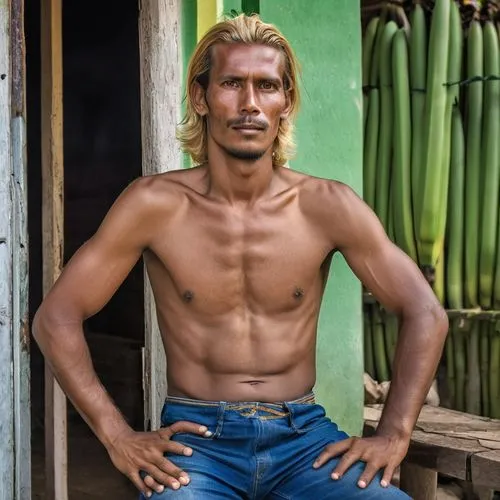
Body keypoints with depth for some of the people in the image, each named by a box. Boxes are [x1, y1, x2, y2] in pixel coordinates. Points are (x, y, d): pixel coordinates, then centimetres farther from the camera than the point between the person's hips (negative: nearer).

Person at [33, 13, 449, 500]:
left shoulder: (326, 206, -3)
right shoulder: (155, 204, -6)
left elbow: (425, 314, 3)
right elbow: (55, 318, -3)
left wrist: (392, 435, -5)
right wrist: (118, 437, -10)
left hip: (304, 434, 2)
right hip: (194, 437, -1)